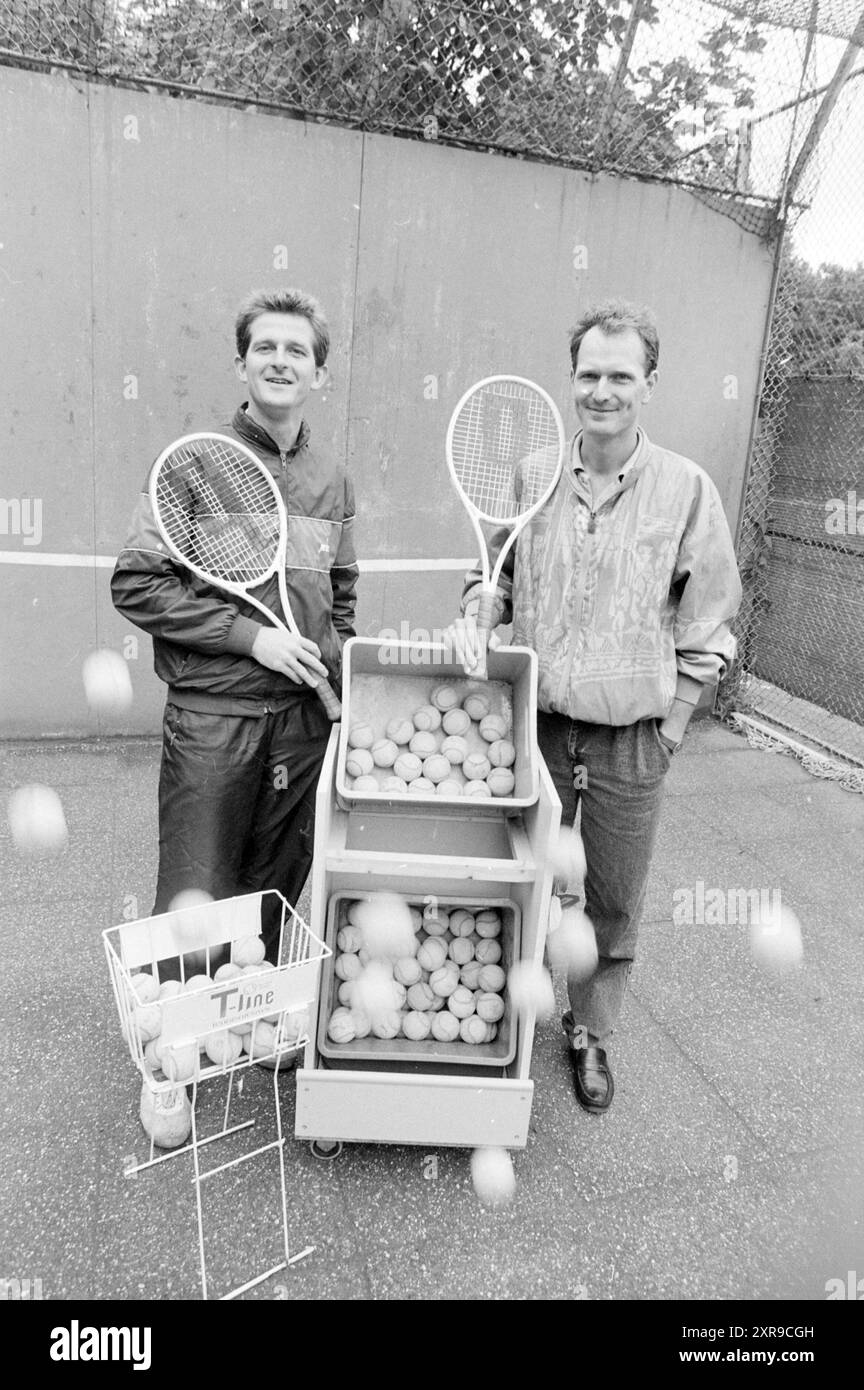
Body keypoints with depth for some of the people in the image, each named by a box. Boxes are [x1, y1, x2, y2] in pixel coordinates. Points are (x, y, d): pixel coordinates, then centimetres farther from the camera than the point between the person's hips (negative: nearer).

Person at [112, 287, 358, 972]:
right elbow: (135, 584, -8)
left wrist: (334, 669, 7)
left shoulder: (333, 477, 10)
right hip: (211, 717, -4)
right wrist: (250, 636, -14)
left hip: (307, 717, 4)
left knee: (277, 900, 13)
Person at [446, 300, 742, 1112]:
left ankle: (591, 1031, 36)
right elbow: (494, 574, 12)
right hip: (537, 725, 1)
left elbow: (707, 632, -1)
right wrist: (475, 613, -9)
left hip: (632, 740, -1)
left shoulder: (687, 489, -5)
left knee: (613, 904, 12)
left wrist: (664, 726, -4)